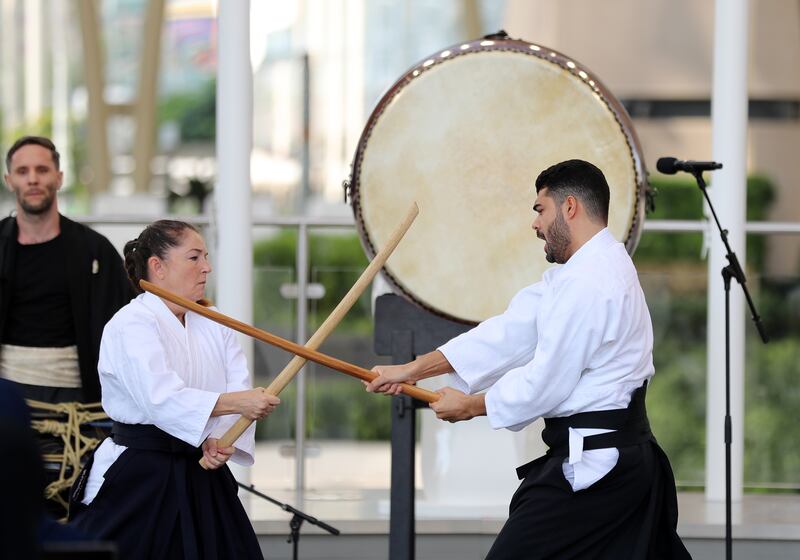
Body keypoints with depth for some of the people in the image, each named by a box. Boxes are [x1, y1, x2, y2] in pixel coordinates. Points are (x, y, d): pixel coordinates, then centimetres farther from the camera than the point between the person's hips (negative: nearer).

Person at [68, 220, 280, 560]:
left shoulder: (213, 326, 11)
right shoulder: (131, 325, -12)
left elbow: (238, 390, -1)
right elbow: (162, 398, -26)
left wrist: (221, 439, -21)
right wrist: (235, 402, -34)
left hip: (201, 476, 7)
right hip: (138, 477, -7)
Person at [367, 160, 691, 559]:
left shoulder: (586, 282, -18)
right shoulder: (598, 268, 16)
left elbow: (546, 383, -17)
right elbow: (510, 333, 12)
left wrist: (470, 405, 0)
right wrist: (412, 370, 7)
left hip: (588, 463, -11)